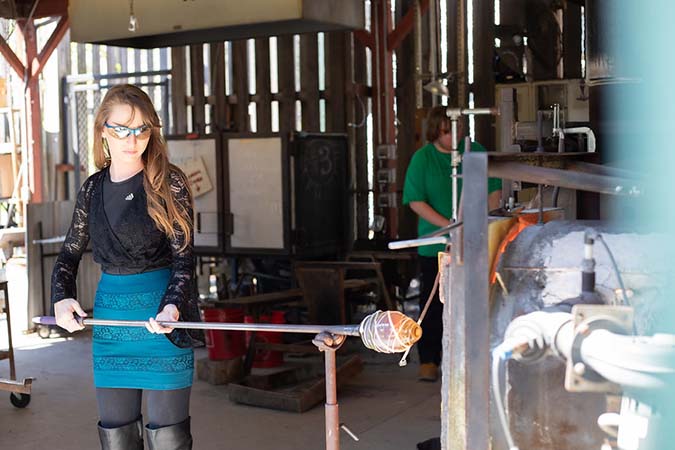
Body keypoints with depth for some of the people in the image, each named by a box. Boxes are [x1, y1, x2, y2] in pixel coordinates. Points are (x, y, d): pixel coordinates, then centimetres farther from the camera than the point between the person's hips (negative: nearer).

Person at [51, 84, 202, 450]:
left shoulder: (168, 183, -5)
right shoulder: (93, 188, 9)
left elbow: (183, 255, -6)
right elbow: (70, 252, 18)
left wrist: (172, 307, -22)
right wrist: (61, 297, 0)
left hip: (160, 312, -5)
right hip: (109, 312, 5)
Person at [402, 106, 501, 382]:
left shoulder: (476, 152, 4)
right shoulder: (422, 158, -3)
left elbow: (494, 190, 10)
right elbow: (416, 202, -8)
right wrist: (449, 225, -17)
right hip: (435, 244, -2)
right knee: (433, 304, 2)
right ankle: (428, 360, 10)